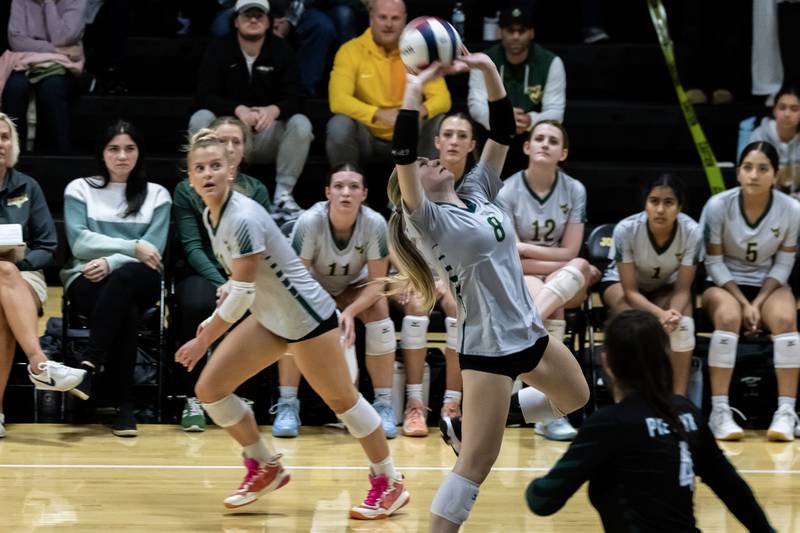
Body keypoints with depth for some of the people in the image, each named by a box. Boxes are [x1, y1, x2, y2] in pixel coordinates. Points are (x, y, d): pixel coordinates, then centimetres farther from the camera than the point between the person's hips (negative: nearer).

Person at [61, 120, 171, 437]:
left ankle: (89, 365, -42)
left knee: (124, 278, -40)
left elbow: (153, 250, 0)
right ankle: (124, 405, -37)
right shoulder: (79, 189, 12)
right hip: (87, 280, -1)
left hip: (139, 280, 1)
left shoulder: (157, 195, 15)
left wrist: (112, 262, -17)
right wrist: (132, 247, -11)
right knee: (125, 313, -38)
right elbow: (80, 243, -3)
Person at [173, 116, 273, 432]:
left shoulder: (257, 191, 10)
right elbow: (192, 247, -5)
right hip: (201, 274, -1)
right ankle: (193, 399, -27)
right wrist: (222, 283, -21)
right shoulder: (187, 190, 5)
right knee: (198, 305, -37)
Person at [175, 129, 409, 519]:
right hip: (270, 318, 9)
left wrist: (204, 341, -19)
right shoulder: (210, 216, 1)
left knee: (341, 399, 1)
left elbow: (242, 296, -27)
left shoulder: (243, 219, -27)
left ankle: (390, 485, 16)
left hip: (307, 317, -9)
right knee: (209, 388, 2)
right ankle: (265, 468, 17)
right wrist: (212, 321, 8)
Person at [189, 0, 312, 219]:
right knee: (200, 119, -29)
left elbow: (292, 99, -9)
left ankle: (283, 194, -20)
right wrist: (238, 110, -34)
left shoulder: (282, 51, -2)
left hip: (267, 135, 1)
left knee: (301, 124, -27)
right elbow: (205, 96, -14)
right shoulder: (219, 49, -4)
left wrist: (274, 110, -35)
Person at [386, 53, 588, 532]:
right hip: (488, 347, -8)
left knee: (576, 398, 27)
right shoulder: (428, 220, -12)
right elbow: (401, 156, -28)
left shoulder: (478, 192, 6)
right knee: (477, 465, -9)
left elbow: (503, 131, 4)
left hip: (529, 332, 8)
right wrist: (414, 91, -28)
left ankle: (470, 429, 35)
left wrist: (489, 70, -7)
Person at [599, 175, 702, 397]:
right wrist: (662, 315, -42)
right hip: (620, 283, -1)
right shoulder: (626, 229, -33)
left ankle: (678, 397, -20)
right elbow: (630, 290, -26)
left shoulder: (691, 232, -28)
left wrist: (671, 314, -42)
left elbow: (682, 290, -21)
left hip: (666, 287, 1)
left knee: (682, 323, -29)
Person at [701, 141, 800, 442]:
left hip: (768, 284, 2)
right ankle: (719, 411, -32)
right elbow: (714, 261, -10)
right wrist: (743, 303, -17)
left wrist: (758, 303, -16)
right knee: (729, 316, -34)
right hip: (724, 283, -1)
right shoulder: (718, 206, -16)